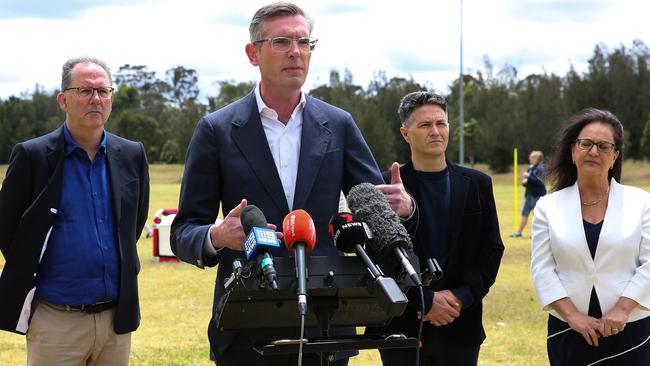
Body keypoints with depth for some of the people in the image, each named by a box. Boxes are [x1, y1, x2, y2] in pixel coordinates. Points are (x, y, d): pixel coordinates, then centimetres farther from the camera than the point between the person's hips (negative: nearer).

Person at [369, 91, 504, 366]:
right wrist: (426, 301, -13)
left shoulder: (477, 184, 8)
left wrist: (462, 297, -7)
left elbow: (492, 248, 7)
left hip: (461, 327, 3)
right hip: (403, 328, -2)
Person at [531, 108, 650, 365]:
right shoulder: (548, 207, 3)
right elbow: (542, 269, -2)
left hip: (628, 331, -1)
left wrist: (621, 310, -14)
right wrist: (573, 315, -12)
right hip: (569, 332, 1)